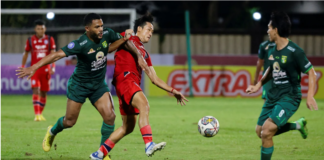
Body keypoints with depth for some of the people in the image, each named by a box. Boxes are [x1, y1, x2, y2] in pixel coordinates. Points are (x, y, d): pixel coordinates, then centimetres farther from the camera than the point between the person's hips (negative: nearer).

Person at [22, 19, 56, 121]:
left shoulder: (50, 39, 3)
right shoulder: (30, 40, 3)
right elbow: (25, 54, 11)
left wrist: (53, 67, -13)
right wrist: (22, 68, 8)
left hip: (46, 70, 2)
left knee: (44, 93, 8)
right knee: (36, 91, -16)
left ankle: (40, 113, 24)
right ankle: (37, 115, -21)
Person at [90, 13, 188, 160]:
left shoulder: (145, 54, 31)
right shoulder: (127, 39, 14)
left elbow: (154, 79, 27)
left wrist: (173, 91, 18)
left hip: (134, 84, 9)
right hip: (124, 78, -9)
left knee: (128, 127, 10)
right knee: (144, 105, -31)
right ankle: (149, 145, -47)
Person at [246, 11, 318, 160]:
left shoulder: (294, 51, -17)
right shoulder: (271, 50, 5)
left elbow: (311, 73, -13)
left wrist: (310, 96, -23)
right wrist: (258, 85, 17)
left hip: (289, 97, -8)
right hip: (273, 96, 8)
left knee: (266, 132, -20)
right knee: (261, 132, 12)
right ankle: (298, 125, 30)